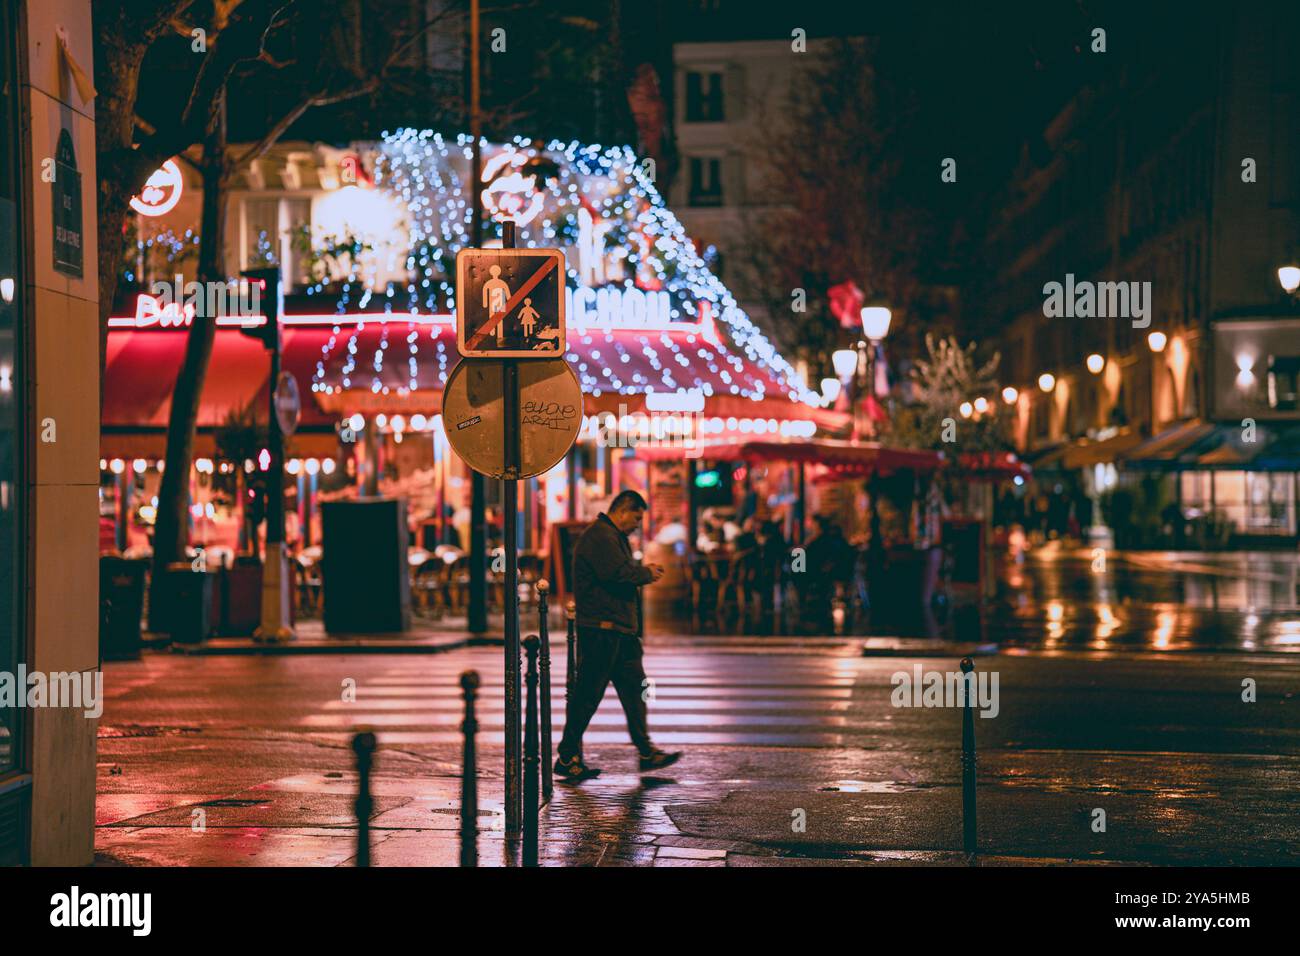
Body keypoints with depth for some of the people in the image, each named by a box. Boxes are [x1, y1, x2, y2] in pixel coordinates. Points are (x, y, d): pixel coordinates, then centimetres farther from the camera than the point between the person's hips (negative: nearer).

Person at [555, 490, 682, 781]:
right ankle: (567, 757, 3)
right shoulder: (600, 536, -15)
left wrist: (645, 570, 5)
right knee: (588, 694, -5)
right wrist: (647, 573, -7)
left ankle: (647, 751, 14)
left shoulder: (614, 536, 20)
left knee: (634, 688, 10)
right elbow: (619, 573, -24)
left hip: (620, 629, 11)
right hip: (600, 628, -11)